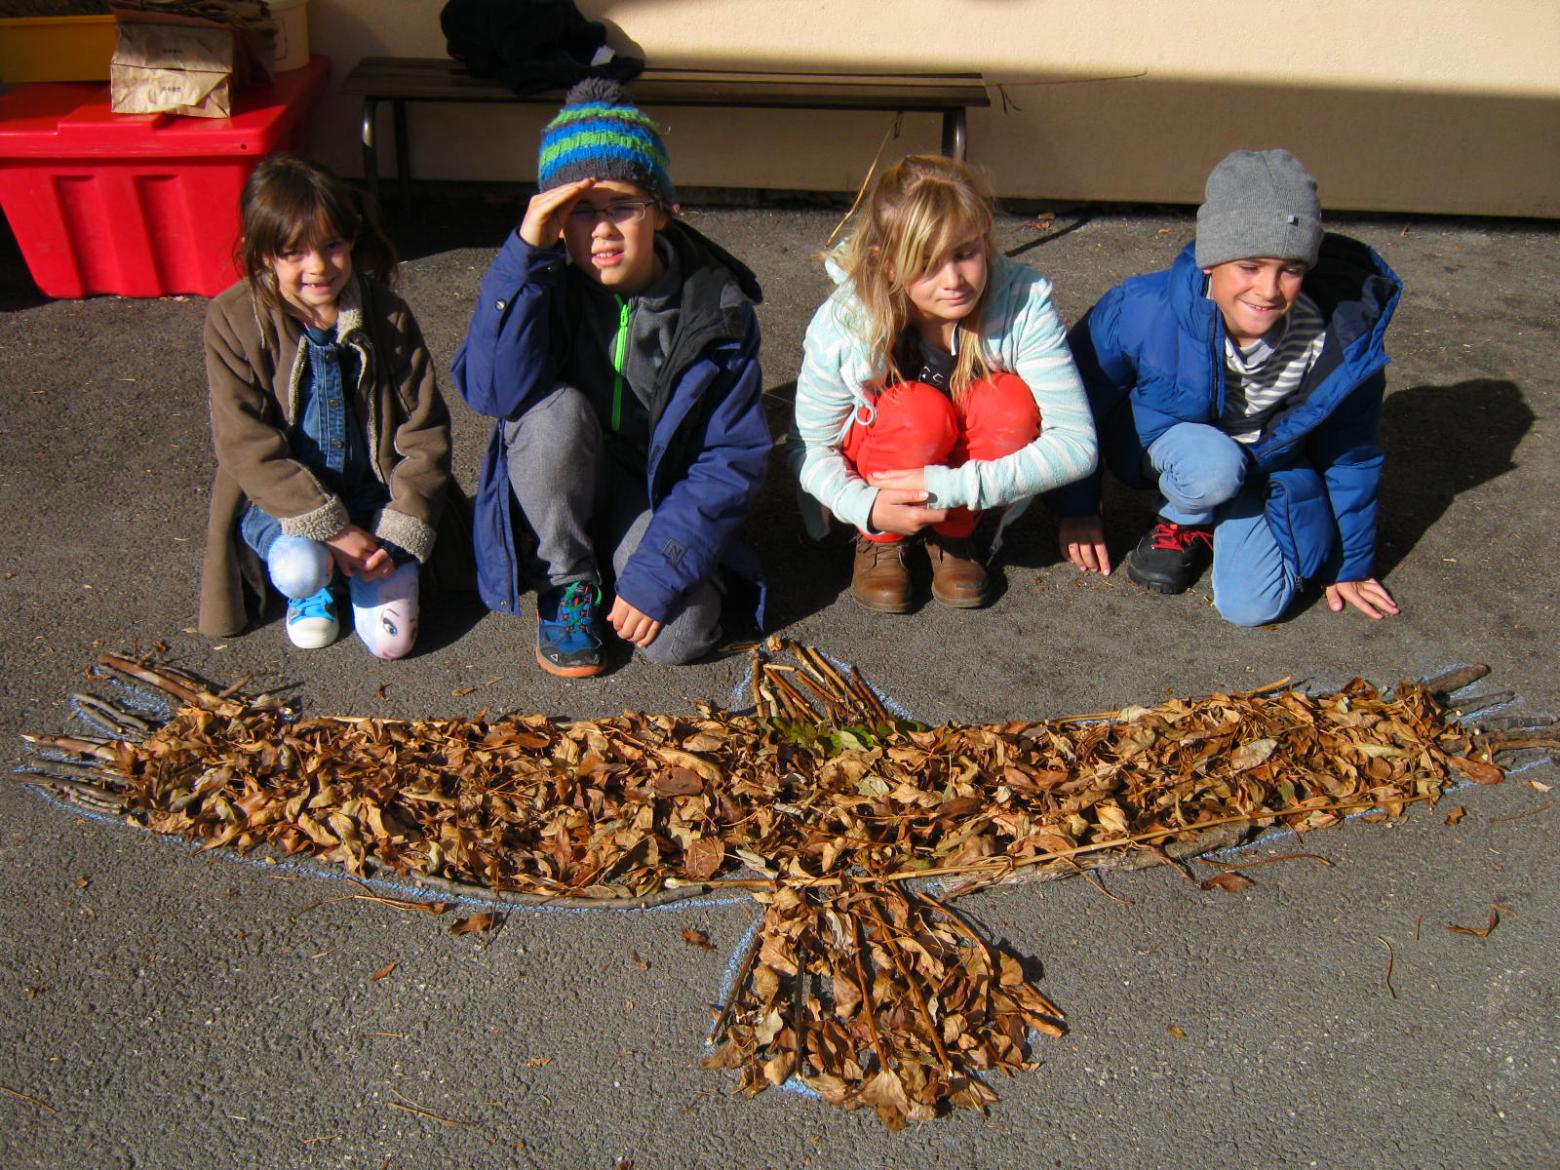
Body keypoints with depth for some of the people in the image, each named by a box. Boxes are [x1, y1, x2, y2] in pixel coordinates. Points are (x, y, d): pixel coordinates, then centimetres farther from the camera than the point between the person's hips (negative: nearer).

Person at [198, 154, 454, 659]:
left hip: (374, 496, 1)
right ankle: (314, 584, 7)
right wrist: (331, 528, -21)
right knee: (300, 571, -33)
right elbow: (249, 447, -15)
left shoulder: (386, 316, -7)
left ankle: (364, 572, 22)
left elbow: (425, 434, -5)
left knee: (392, 638, -12)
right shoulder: (233, 320, -12)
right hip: (280, 501, -1)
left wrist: (397, 534, -14)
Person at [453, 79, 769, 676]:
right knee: (557, 408, -31)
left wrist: (656, 572, -23)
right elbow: (491, 390, -29)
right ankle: (568, 585, -9)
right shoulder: (547, 283, -13)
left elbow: (734, 458, -15)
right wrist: (525, 252, -35)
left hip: (660, 495, -1)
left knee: (679, 637, -26)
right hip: (558, 494, 1)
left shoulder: (716, 308, -15)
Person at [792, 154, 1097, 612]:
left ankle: (953, 536, -5)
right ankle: (879, 541, -5)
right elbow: (812, 447, -12)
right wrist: (866, 506, -33)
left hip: (973, 463, 1)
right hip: (878, 465, -1)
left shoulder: (1024, 301, -27)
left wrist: (955, 487, -38)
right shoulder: (839, 328, -26)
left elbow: (1076, 444, -29)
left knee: (1009, 401, -31)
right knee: (917, 410, -34)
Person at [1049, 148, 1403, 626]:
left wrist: (1348, 566, 5)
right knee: (1213, 466, -37)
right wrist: (1078, 509, -3)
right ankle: (1183, 520, 0)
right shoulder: (1142, 311, -32)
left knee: (1255, 605, -17)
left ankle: (1212, 523, 15)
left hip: (1265, 465, 2)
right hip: (1156, 438, -1)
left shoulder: (1341, 342, -25)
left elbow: (1350, 455, -6)